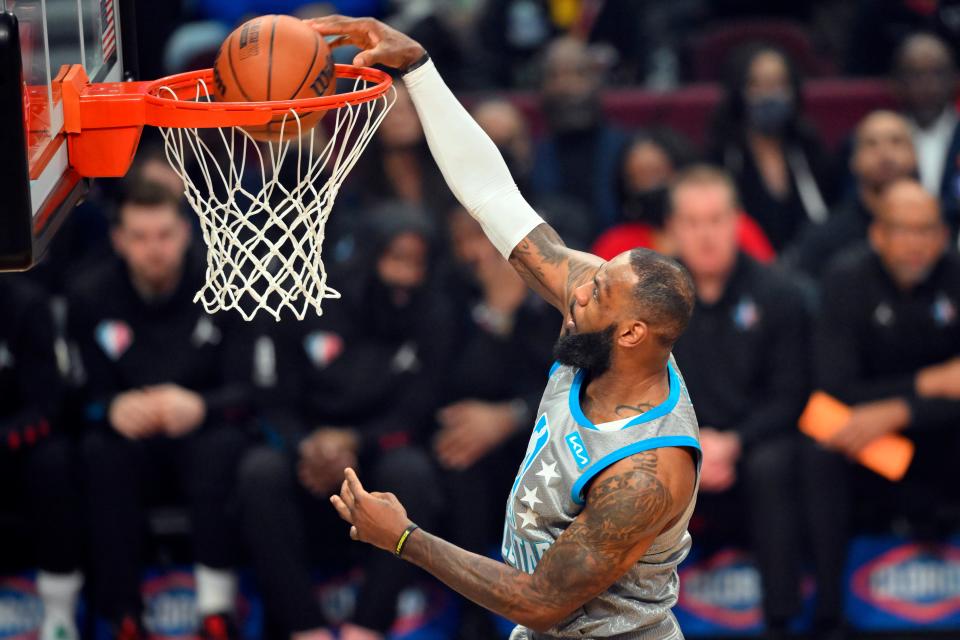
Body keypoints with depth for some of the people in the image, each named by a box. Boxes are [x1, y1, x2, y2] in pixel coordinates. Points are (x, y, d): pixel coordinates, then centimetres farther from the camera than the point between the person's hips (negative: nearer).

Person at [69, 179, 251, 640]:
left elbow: (248, 389, -12)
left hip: (203, 435, -1)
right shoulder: (91, 296, -2)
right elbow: (86, 394, -5)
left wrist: (199, 407, -35)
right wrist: (114, 410, -31)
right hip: (133, 449, 1)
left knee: (221, 443, -35)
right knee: (99, 450, -32)